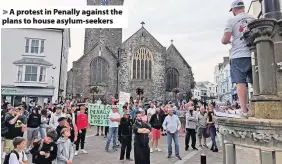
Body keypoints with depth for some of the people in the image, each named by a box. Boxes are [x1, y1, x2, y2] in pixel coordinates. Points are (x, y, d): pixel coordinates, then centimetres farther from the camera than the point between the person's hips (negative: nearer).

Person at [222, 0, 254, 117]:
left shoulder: (232, 21, 0)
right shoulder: (254, 19, 11)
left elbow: (225, 40, -8)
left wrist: (224, 41, 14)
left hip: (239, 56, -4)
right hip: (254, 54, 4)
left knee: (241, 82, -3)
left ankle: (244, 110, -6)